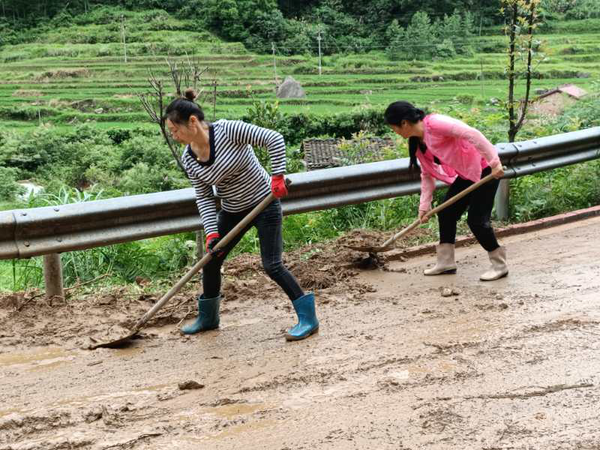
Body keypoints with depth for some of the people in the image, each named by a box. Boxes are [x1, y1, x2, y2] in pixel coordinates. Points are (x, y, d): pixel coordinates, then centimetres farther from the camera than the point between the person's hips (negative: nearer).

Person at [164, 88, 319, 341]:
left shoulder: (229, 131, -24)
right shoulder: (188, 159, -7)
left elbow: (274, 139, -25)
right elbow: (204, 198, -5)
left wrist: (277, 177, -28)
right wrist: (211, 233, -16)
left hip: (264, 204, -6)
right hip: (232, 212, 6)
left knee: (271, 265, -11)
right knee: (211, 260, 9)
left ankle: (308, 318, 1)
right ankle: (207, 318, 31)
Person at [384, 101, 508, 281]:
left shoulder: (435, 123, -24)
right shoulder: (418, 141, 5)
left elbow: (473, 134, -30)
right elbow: (427, 174, 11)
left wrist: (494, 163, -31)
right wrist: (424, 206, 5)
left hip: (485, 170, -9)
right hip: (465, 174, 9)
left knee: (476, 219, -9)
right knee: (446, 214, 10)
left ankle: (499, 265, 7)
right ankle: (446, 262, 21)